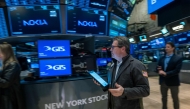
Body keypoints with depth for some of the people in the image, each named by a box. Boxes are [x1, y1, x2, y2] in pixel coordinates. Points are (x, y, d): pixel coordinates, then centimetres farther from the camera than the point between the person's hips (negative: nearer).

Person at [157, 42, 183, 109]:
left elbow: (177, 70, -16)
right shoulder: (162, 58, 8)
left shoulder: (178, 58, -7)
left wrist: (166, 73, -25)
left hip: (173, 82, -4)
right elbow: (158, 68, 7)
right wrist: (159, 71, -16)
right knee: (164, 97, 18)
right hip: (163, 81, 5)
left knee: (175, 98, 11)